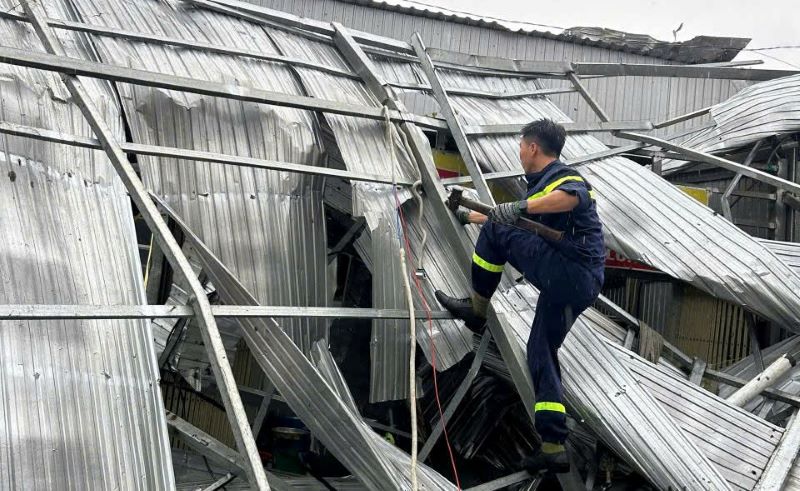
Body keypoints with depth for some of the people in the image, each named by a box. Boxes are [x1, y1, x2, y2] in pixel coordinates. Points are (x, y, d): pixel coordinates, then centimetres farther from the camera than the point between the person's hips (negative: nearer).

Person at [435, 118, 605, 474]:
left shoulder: (564, 176, -5)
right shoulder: (539, 186, 25)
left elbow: (573, 196, -33)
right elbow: (509, 220, 41)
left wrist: (521, 207, -41)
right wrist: (470, 216, 52)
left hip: (570, 274, -10)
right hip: (574, 285, 10)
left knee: (496, 232, -8)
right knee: (541, 356, 11)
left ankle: (476, 308, 2)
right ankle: (553, 448, 10)